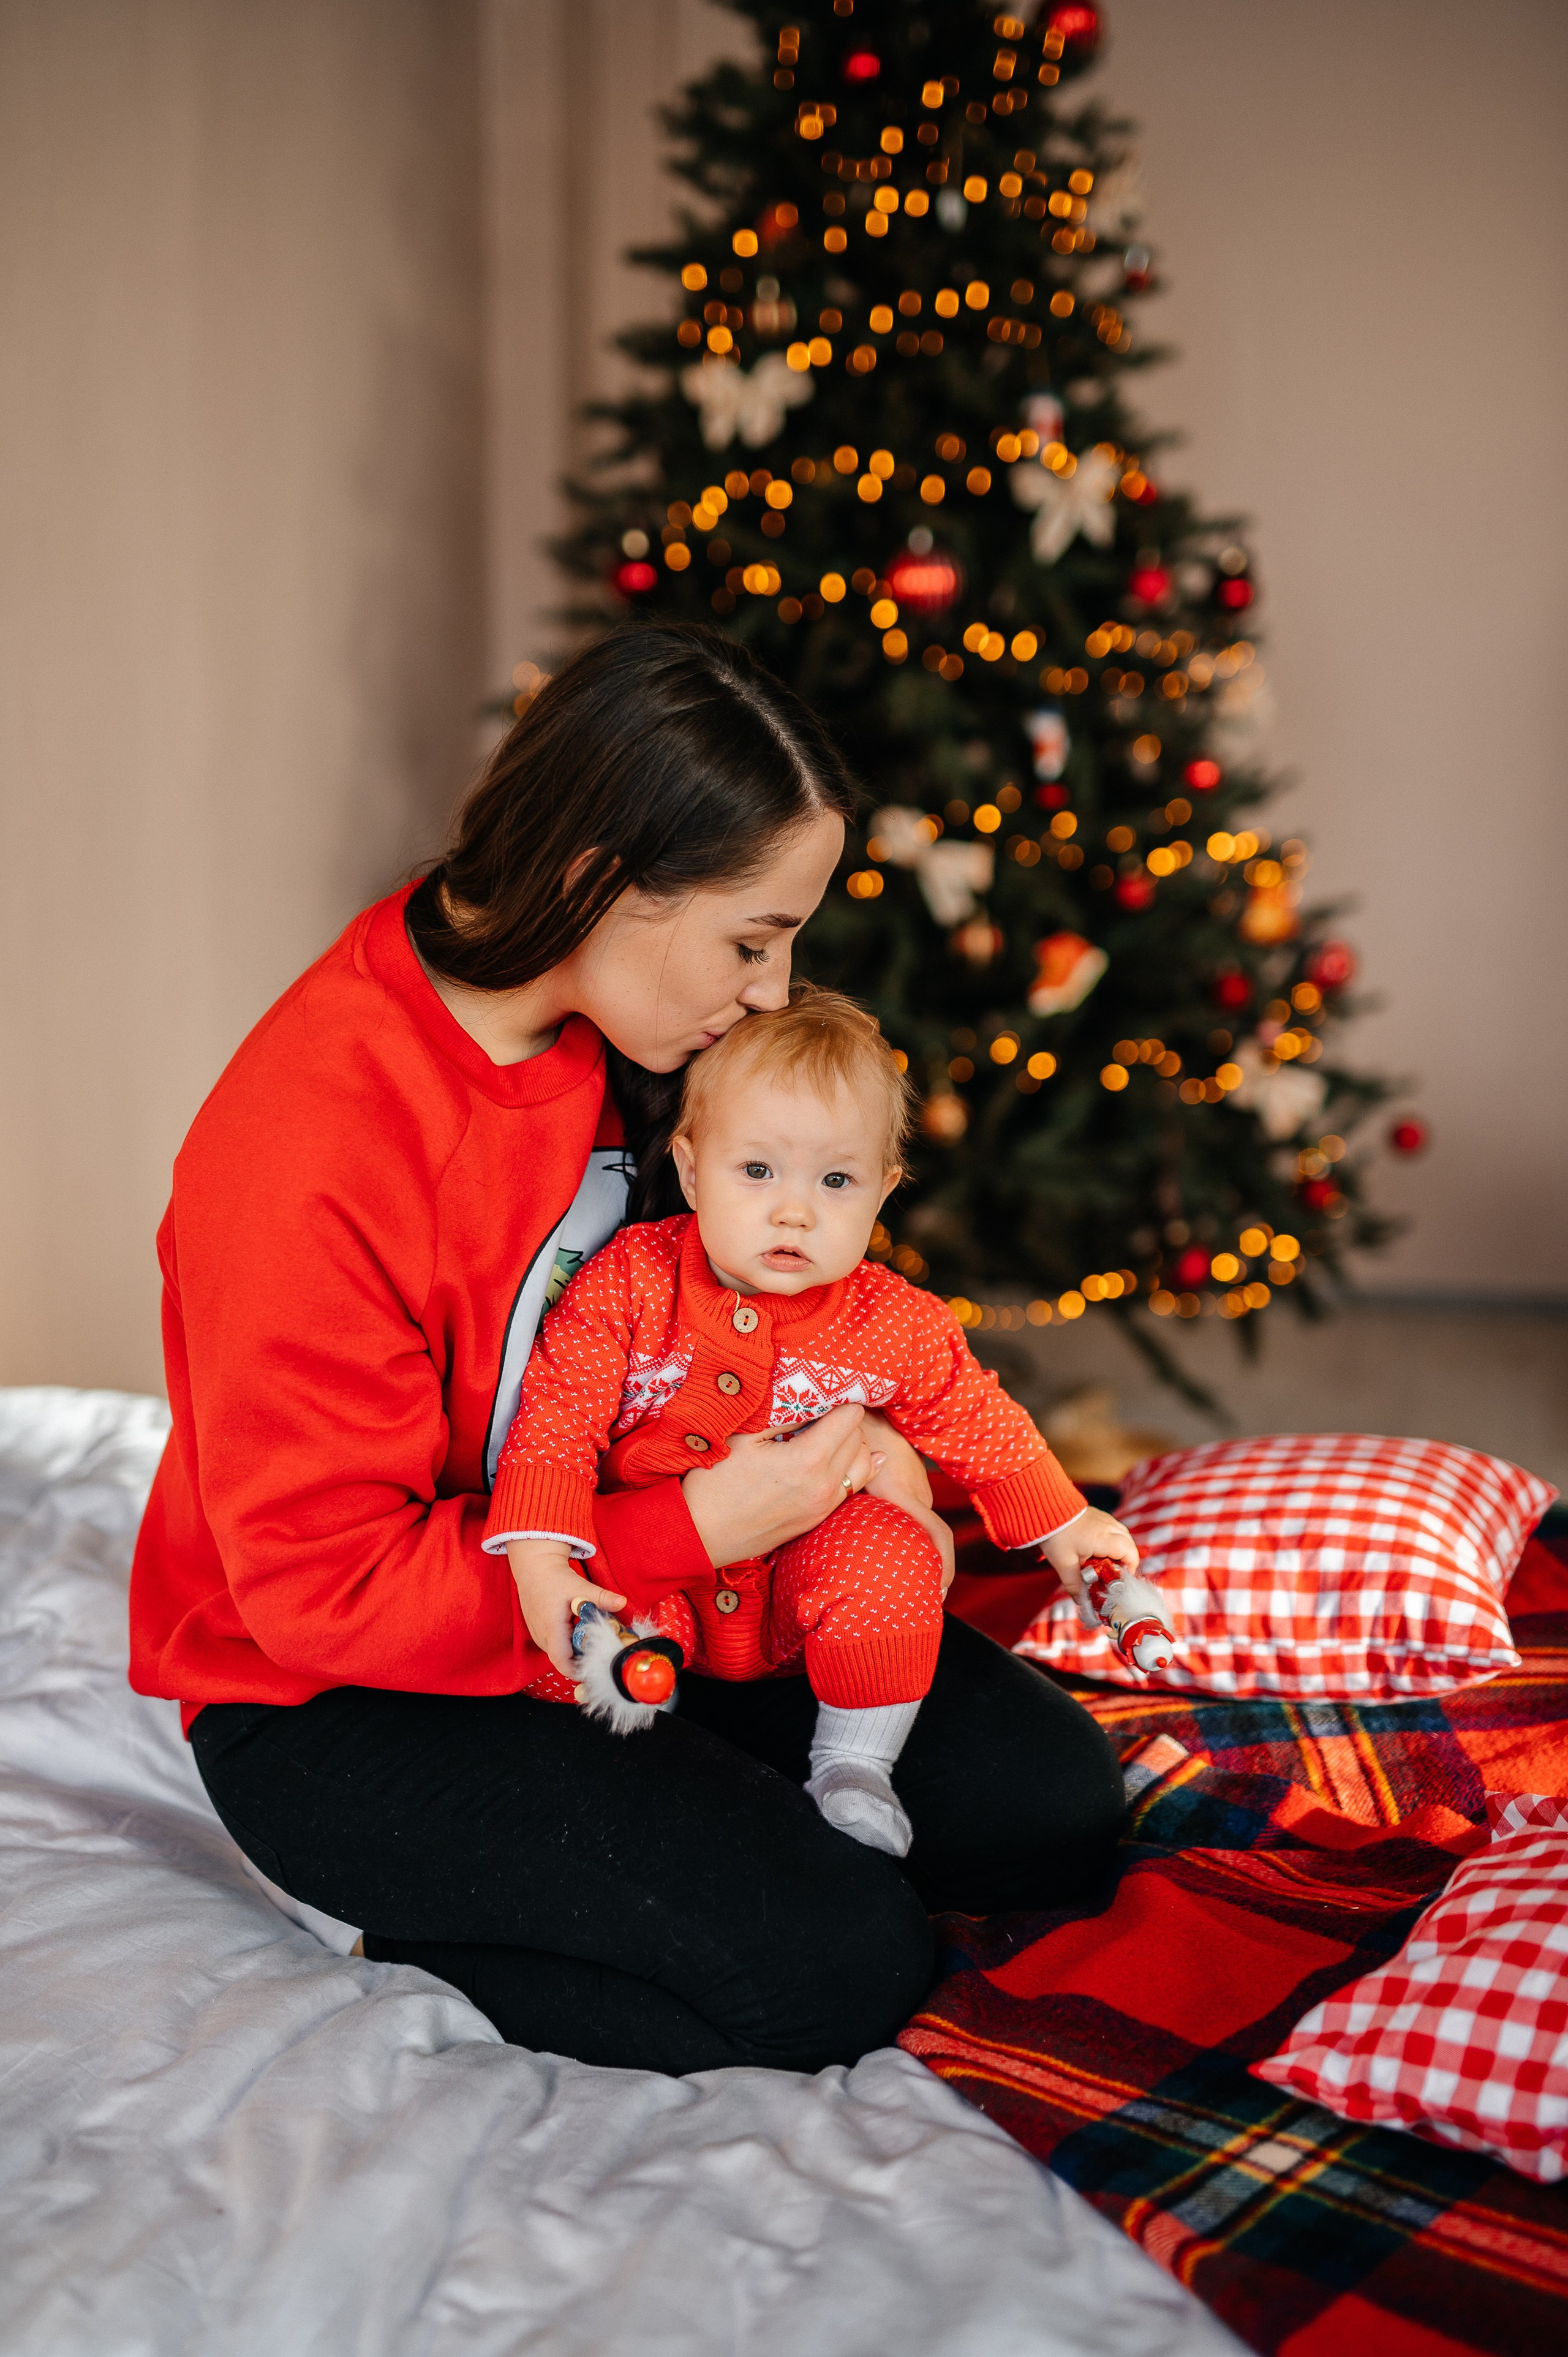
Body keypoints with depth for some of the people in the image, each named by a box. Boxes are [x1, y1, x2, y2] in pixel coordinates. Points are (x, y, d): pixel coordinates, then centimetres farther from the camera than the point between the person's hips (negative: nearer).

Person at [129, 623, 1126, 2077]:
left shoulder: (617, 1029, -6)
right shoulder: (301, 1153, -30)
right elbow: (321, 1588, -24)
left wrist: (841, 1441, -5)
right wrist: (694, 1530, -25)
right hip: (341, 1705, -8)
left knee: (1054, 1802, 1)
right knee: (842, 1966, -21)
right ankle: (424, 1919, 0)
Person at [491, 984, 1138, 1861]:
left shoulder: (896, 1328, -10)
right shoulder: (631, 1282, -16)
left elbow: (981, 1425, 7)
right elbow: (557, 1416, -18)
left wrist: (1063, 1524, 15)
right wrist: (539, 1559, -30)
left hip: (805, 1574, 2)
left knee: (893, 1556, -26)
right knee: (581, 1630, -29)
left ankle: (855, 1769, -6)